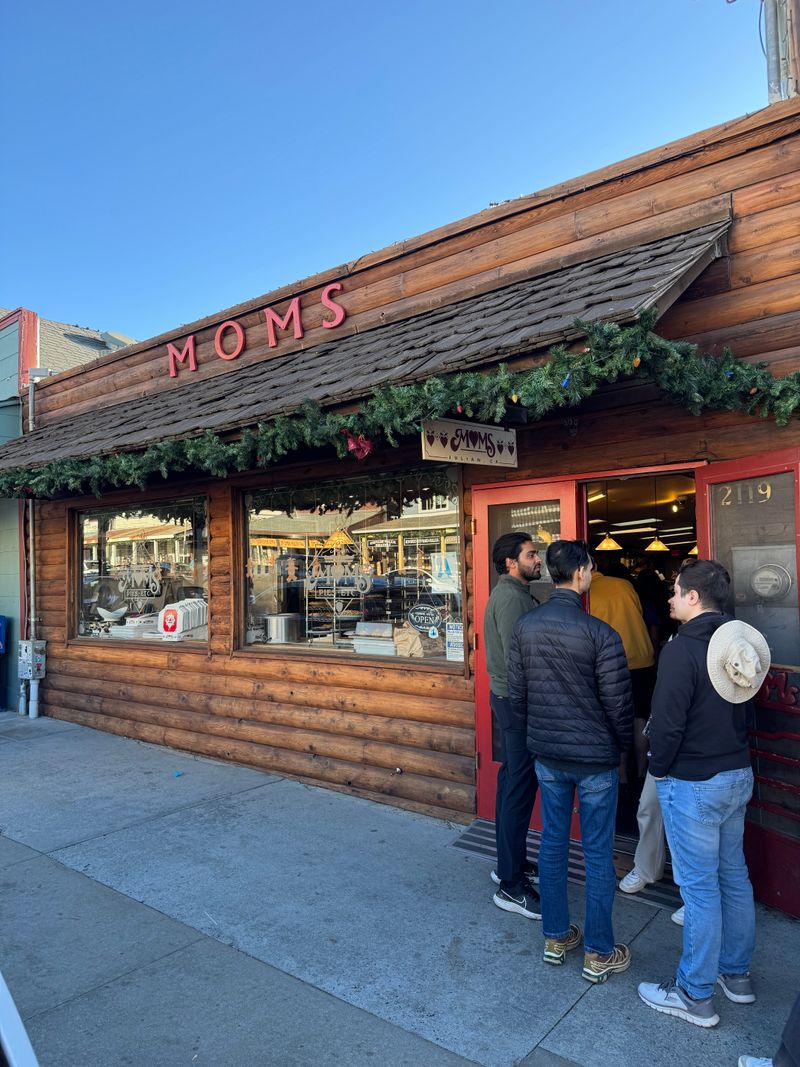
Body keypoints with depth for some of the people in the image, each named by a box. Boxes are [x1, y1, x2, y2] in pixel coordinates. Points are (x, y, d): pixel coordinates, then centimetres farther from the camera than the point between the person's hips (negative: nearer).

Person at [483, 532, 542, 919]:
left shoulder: (512, 593, 13)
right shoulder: (511, 598, -18)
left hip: (509, 698, 11)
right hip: (517, 701, -11)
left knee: (512, 782, 18)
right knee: (519, 788, -3)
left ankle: (510, 862, 32)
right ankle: (511, 884, 6)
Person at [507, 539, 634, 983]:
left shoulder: (524, 627, -6)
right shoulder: (599, 633, -21)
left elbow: (516, 694, 1)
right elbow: (619, 703, -14)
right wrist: (624, 745, 6)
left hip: (546, 755, 5)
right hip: (595, 758, -4)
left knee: (552, 843, 18)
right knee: (598, 854, 10)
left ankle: (555, 937, 32)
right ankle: (599, 954, 24)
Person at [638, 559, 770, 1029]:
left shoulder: (683, 649, -23)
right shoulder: (739, 642, 1)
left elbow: (667, 722, -21)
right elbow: (745, 708, 13)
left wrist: (658, 769, -7)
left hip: (693, 783, -8)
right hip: (739, 774, 8)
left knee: (699, 886, 3)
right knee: (733, 875, 19)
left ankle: (695, 995, 17)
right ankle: (737, 973, 35)